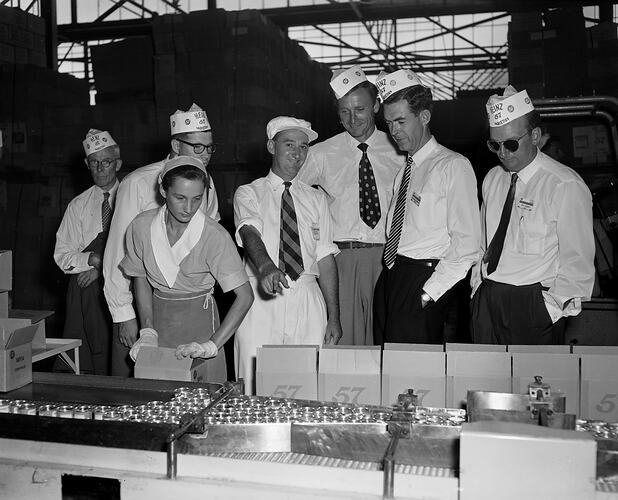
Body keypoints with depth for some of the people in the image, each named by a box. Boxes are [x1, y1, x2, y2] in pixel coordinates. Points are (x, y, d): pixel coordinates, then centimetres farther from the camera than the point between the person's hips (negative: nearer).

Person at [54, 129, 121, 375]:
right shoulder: (78, 205, 11)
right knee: (85, 363, -2)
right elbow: (62, 255, 6)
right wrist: (93, 259, -11)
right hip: (86, 292, 2)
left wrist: (104, 267, -10)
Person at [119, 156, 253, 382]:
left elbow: (245, 297, -22)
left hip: (199, 322, -2)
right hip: (157, 318, 3)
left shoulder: (215, 236, -20)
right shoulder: (142, 226, -10)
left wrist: (212, 345, -29)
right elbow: (141, 279, 4)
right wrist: (148, 332, -6)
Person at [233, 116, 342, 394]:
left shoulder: (316, 199, 15)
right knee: (255, 389, -3)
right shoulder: (248, 194, 7)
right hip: (262, 299, -2)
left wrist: (333, 317, 3)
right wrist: (265, 266, -37)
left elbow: (325, 258, 10)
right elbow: (250, 233, -15)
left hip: (307, 302, 2)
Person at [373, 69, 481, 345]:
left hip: (422, 279, -6)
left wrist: (428, 293, -14)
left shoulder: (454, 167, -6)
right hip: (389, 279, 7)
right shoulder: (404, 169, 17)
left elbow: (466, 243, -12)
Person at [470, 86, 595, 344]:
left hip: (534, 306, -5)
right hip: (485, 300, 6)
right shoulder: (492, 179, 11)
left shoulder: (566, 186, -10)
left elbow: (577, 261, -10)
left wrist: (553, 306, -15)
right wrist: (477, 283, 9)